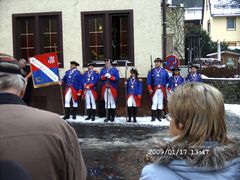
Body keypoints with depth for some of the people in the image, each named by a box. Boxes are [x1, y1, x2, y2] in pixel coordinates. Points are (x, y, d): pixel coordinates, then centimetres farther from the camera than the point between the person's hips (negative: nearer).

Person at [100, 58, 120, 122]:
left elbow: (117, 78, -7)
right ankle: (107, 117, 10)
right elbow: (100, 77, 3)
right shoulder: (102, 70, 13)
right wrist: (105, 76, -15)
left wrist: (110, 77, -17)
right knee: (106, 103, 5)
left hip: (112, 88, -3)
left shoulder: (115, 70, 2)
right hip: (105, 88, 3)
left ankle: (112, 117, 7)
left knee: (112, 103, 1)